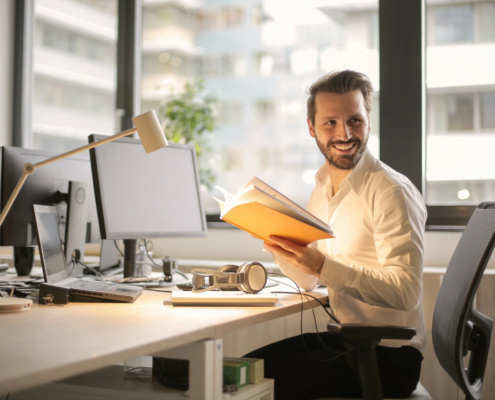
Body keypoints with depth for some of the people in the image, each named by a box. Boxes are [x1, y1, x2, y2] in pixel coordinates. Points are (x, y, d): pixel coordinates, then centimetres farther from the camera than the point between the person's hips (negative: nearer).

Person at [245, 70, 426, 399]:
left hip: (388, 354, -7)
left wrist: (322, 265, -31)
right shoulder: (322, 190, 9)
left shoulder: (391, 192, -16)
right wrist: (274, 239, -4)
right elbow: (309, 281, 13)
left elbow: (406, 292, -23)